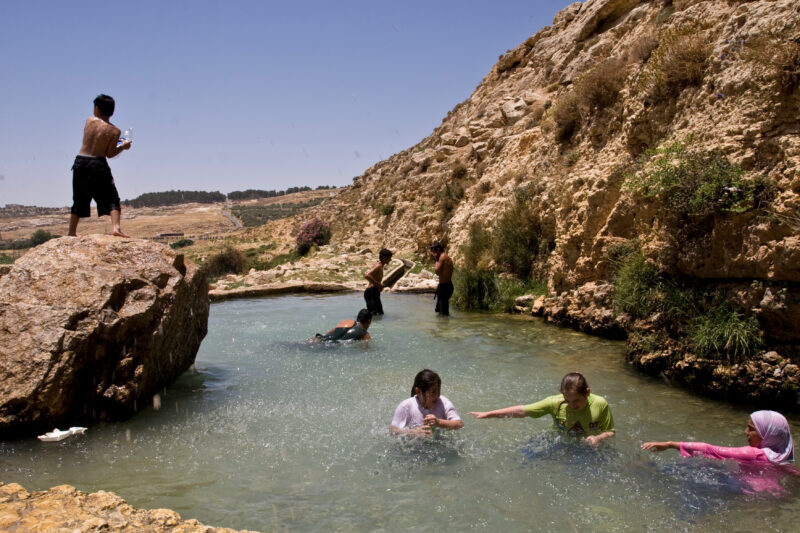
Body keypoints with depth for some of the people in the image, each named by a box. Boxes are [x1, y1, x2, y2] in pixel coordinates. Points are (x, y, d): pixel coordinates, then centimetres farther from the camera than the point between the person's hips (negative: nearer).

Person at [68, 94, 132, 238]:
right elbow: (109, 154, -4)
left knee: (79, 200, 14)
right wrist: (123, 146, 10)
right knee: (111, 198, 4)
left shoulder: (89, 121, 3)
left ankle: (71, 232, 20)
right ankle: (115, 227, -14)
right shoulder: (114, 131, -4)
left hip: (80, 161, 4)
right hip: (98, 163, -4)